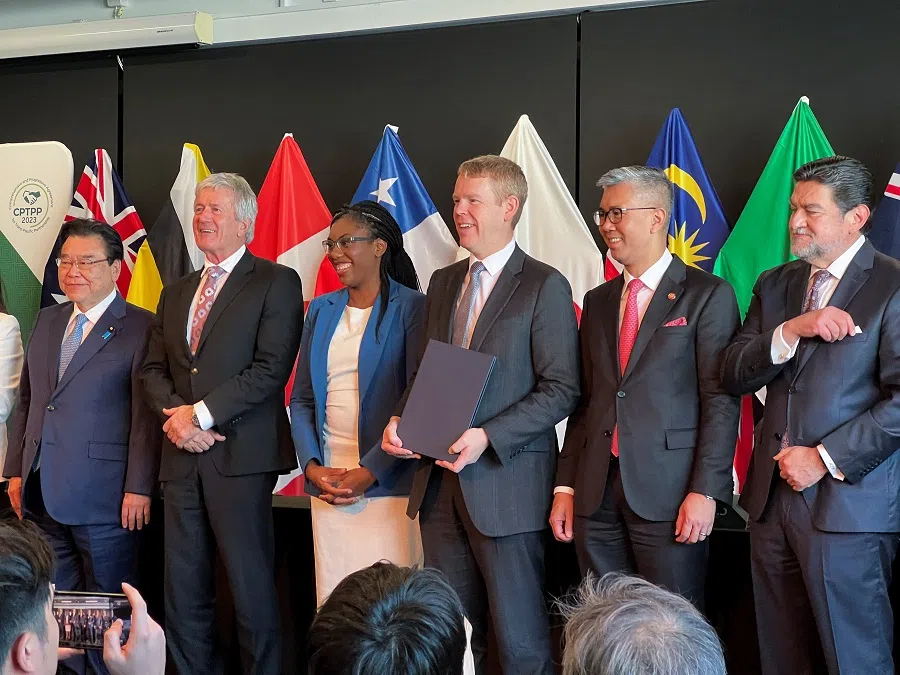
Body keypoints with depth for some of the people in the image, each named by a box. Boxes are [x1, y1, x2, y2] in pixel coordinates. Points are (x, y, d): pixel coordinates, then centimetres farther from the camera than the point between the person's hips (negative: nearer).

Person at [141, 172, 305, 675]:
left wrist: (202, 412, -13)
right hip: (182, 457, 6)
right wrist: (176, 415, -5)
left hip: (240, 457, -6)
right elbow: (154, 369, 15)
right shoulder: (176, 293, 21)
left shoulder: (276, 283, 0)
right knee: (184, 595, 7)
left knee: (252, 591, -4)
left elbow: (272, 368, -11)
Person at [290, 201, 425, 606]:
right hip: (326, 482, 5)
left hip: (386, 482, -5)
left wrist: (371, 472, -14)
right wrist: (311, 466, -1)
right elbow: (301, 399, 14)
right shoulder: (321, 310, 14)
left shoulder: (411, 308, -3)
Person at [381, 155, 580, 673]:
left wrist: (487, 437, -20)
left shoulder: (545, 286, -6)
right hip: (440, 482, 6)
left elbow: (561, 390, -11)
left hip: (506, 483, -6)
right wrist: (401, 420, -1)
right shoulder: (443, 282, 15)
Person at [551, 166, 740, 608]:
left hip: (668, 492, -5)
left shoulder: (707, 295, -1)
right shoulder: (597, 302, 17)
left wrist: (706, 491, -14)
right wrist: (565, 487, 10)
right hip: (596, 494, 5)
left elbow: (721, 401, -7)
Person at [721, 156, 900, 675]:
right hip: (772, 497, 6)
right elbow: (733, 375, 4)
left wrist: (826, 458, -13)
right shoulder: (774, 285, 14)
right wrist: (790, 331, -12)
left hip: (847, 501, -6)